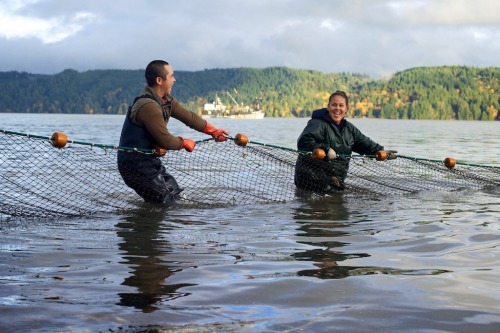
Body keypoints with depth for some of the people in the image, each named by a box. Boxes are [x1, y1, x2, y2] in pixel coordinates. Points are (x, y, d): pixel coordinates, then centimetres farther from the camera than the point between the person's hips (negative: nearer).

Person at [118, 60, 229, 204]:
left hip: (149, 161, 10)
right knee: (167, 202, -7)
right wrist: (185, 143, -3)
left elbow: (189, 116, 13)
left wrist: (214, 131, 13)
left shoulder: (166, 100, 6)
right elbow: (166, 141, -22)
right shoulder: (148, 106, -26)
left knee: (176, 195, 15)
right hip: (135, 165, -10)